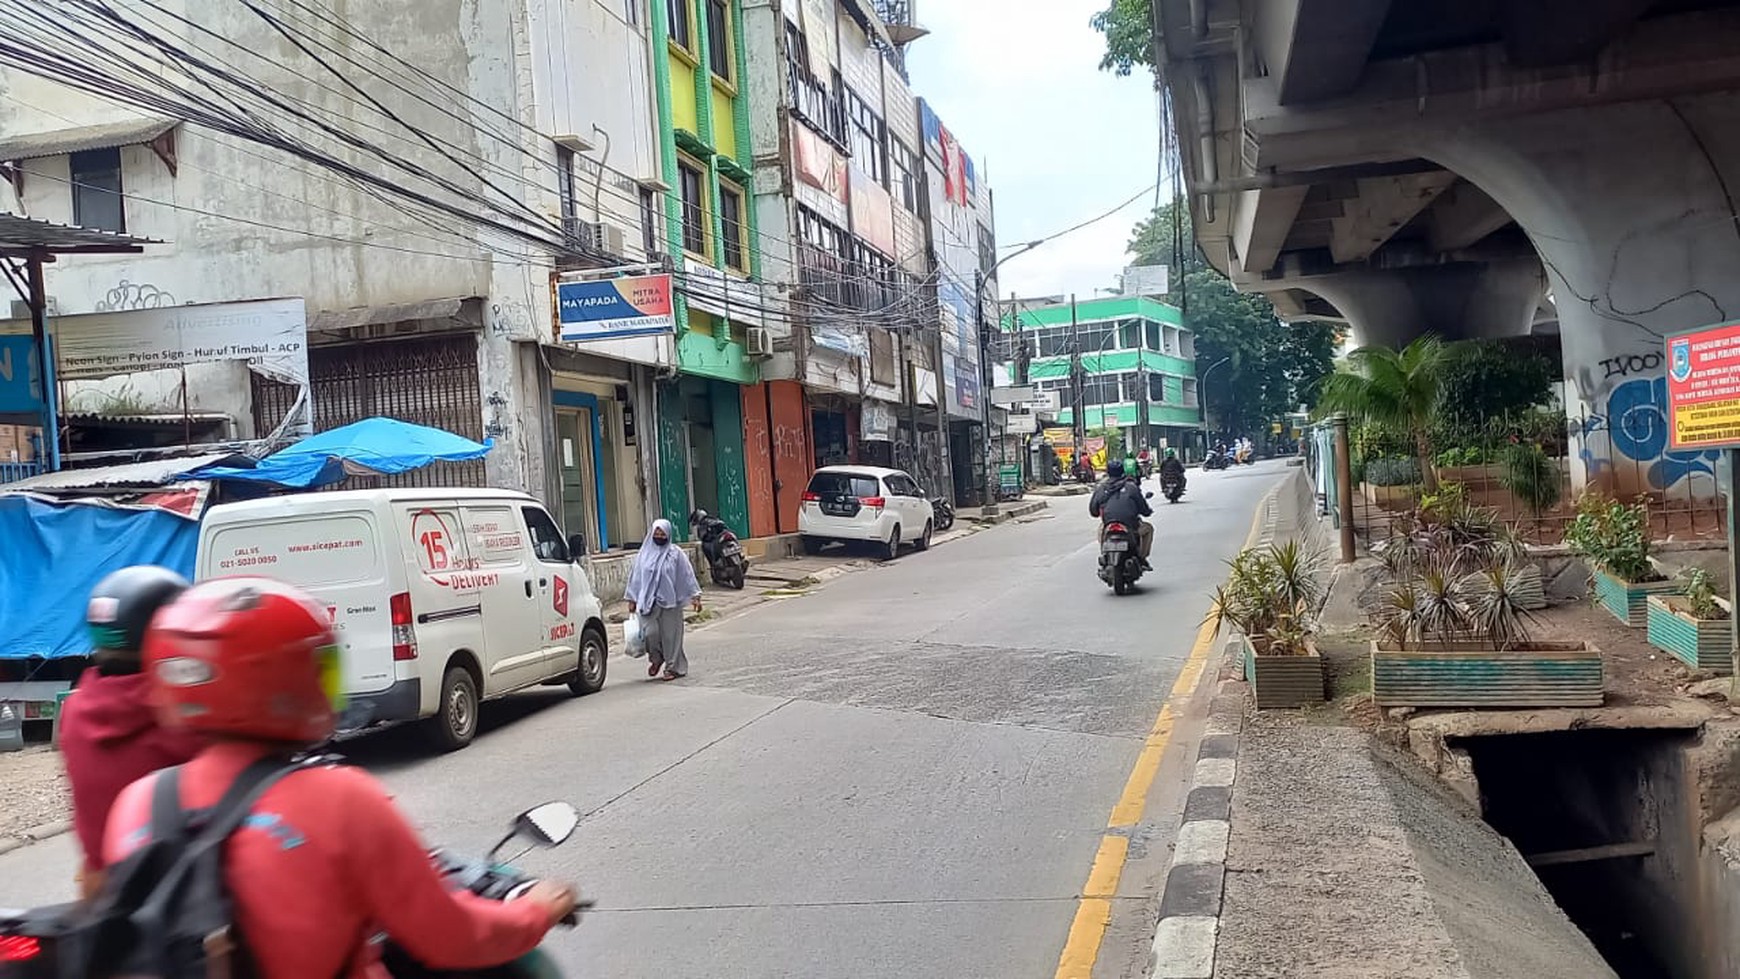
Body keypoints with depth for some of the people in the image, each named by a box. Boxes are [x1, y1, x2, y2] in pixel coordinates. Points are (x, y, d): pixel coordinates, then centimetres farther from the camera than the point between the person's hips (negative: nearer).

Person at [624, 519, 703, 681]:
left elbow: (687, 575, 1)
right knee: (650, 633, -7)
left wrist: (695, 596, -4)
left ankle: (673, 667, 14)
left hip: (670, 601, -2)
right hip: (648, 601, 2)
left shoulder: (676, 553, 2)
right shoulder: (644, 554, 8)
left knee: (670, 634, 1)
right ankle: (656, 658, 22)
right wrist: (632, 600, 12)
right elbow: (636, 576, 13)